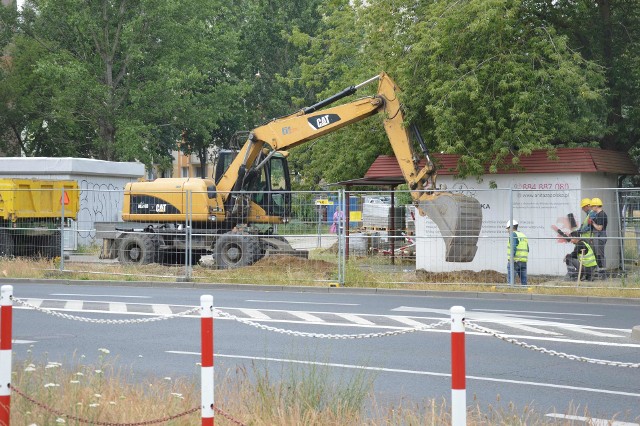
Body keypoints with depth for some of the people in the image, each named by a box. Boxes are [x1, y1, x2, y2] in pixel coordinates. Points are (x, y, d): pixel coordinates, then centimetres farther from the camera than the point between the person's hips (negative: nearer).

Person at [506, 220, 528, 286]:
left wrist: (511, 258, -21)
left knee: (511, 280, -4)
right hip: (523, 261, 7)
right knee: (524, 281, 5)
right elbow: (527, 250, 17)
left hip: (514, 261, -7)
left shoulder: (513, 234, -7)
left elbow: (514, 247, -19)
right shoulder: (523, 235, 17)